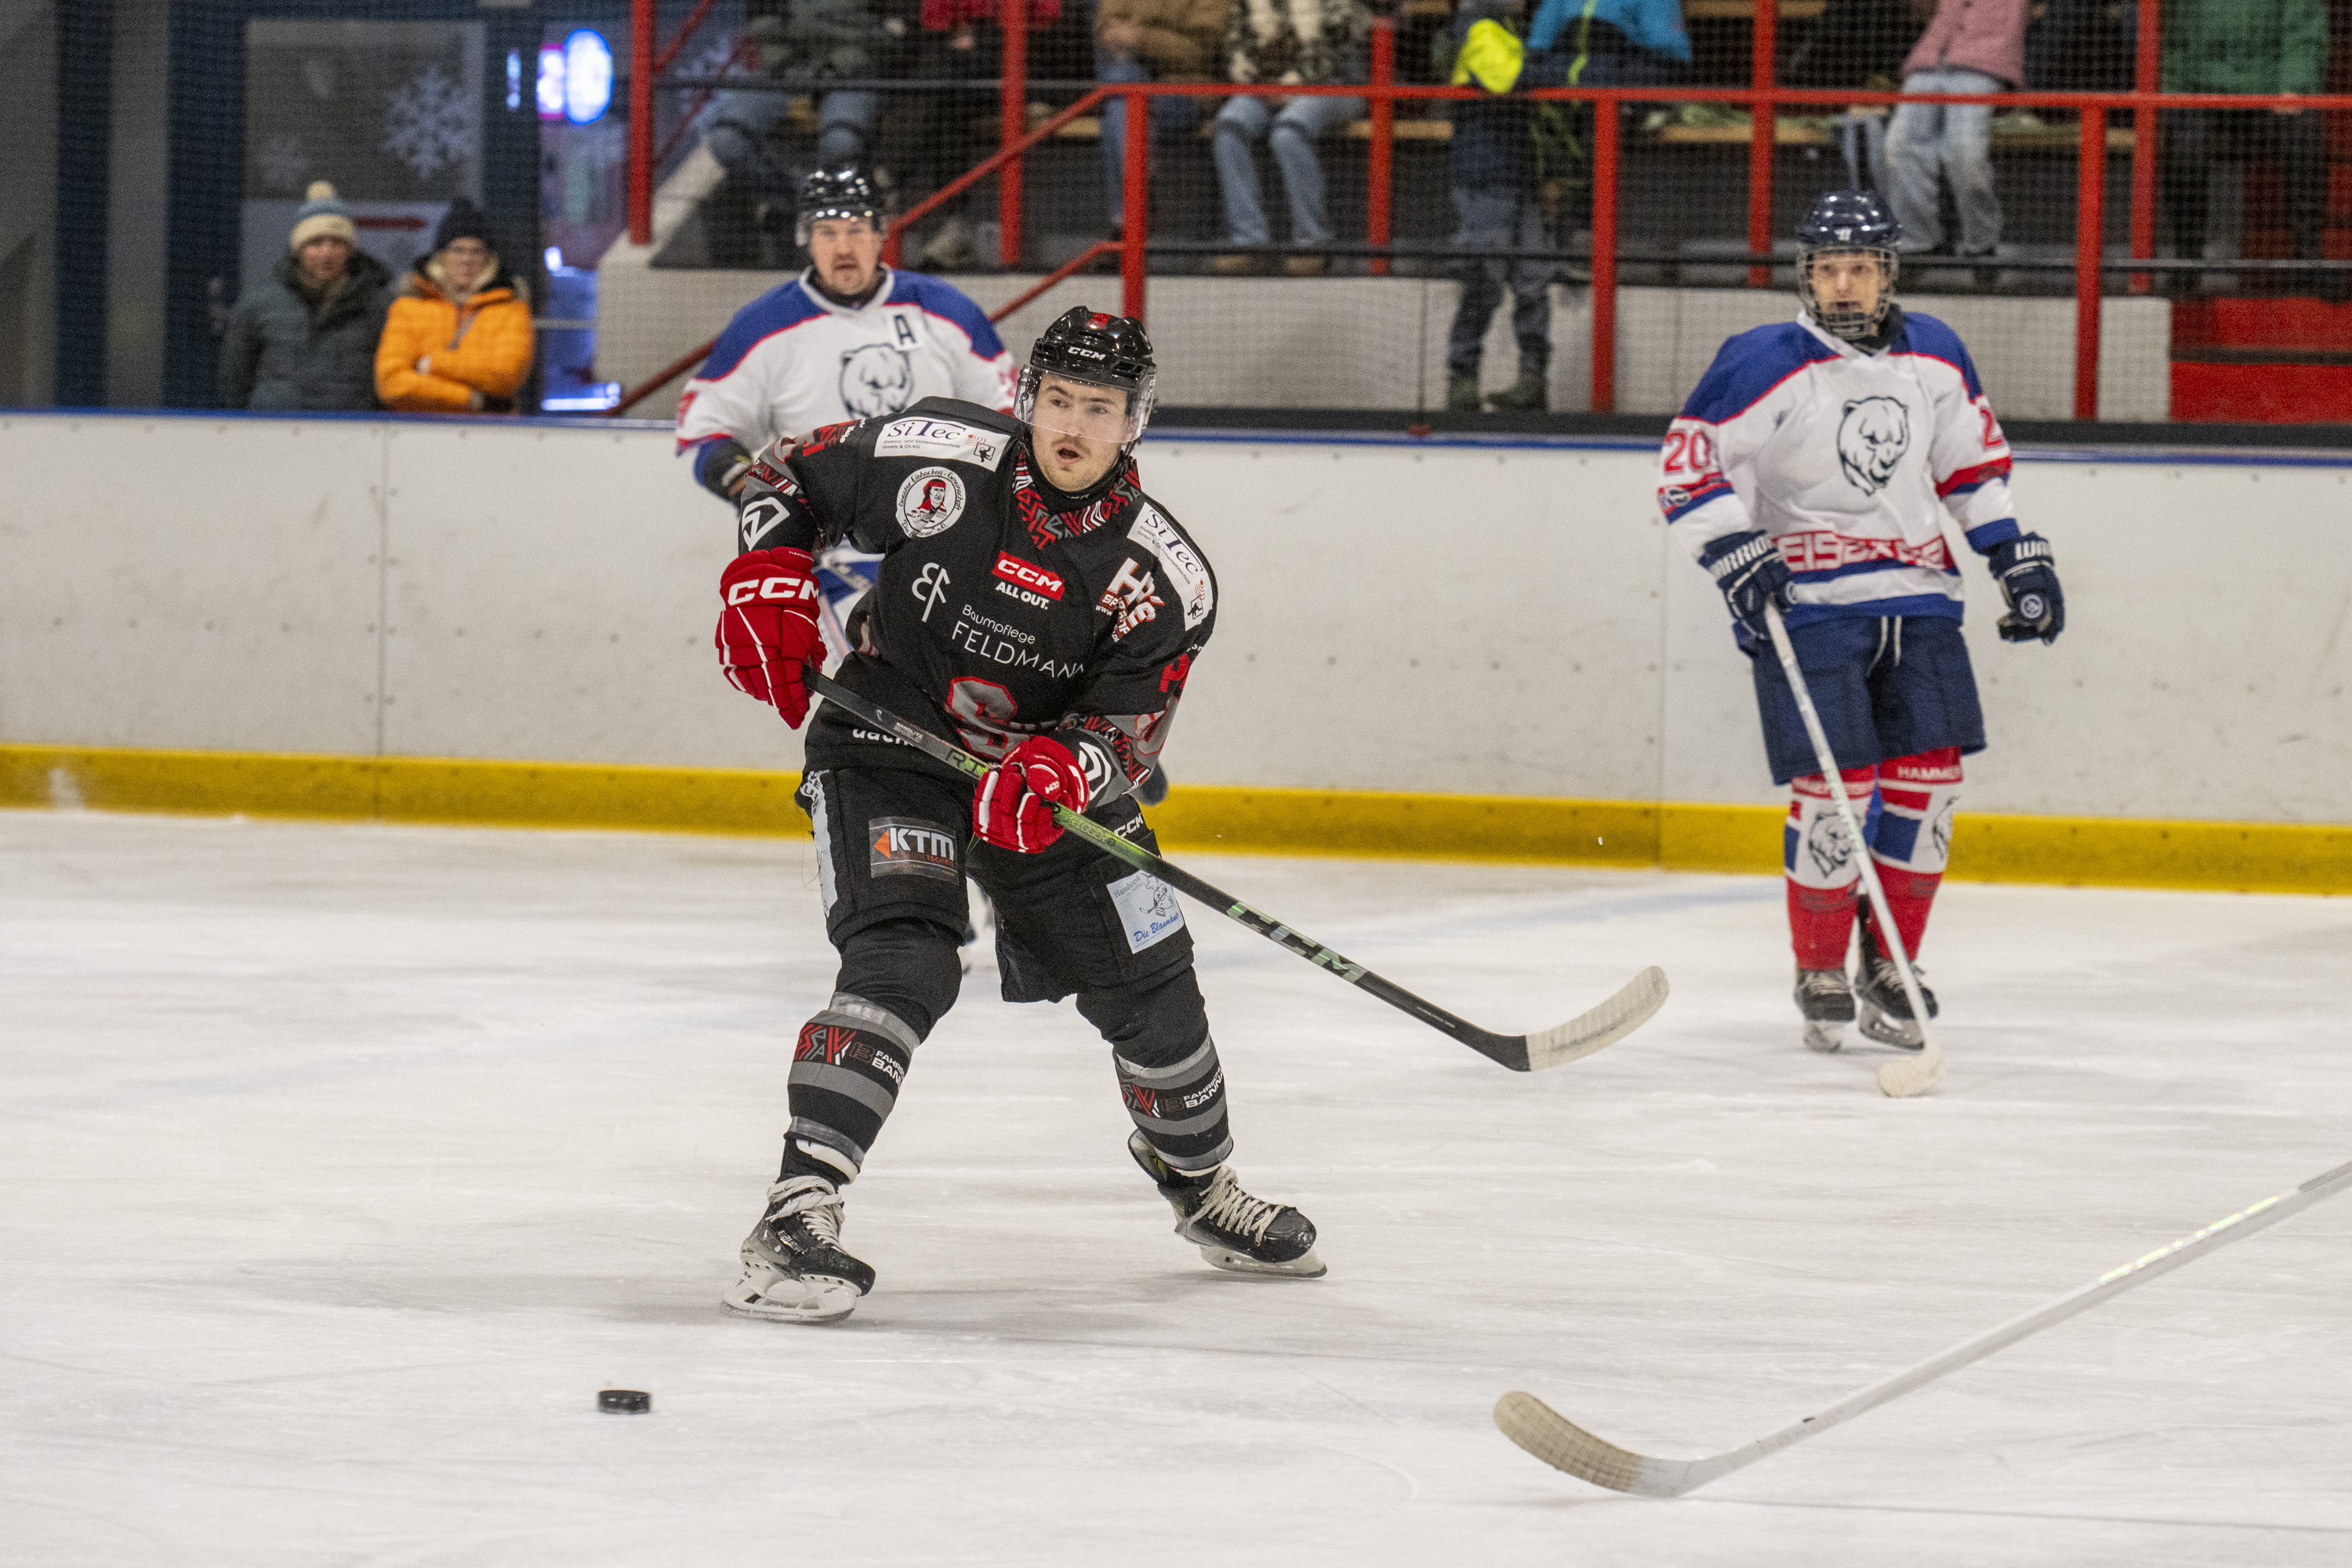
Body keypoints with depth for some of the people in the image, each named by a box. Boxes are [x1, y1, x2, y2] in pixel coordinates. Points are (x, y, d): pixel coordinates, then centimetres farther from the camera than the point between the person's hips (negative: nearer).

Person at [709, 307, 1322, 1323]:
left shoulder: (1164, 578, -15)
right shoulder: (937, 461, -18)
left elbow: (1124, 734, -15)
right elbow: (790, 477, -3)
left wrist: (1061, 771, -37)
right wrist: (767, 587, -18)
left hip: (1049, 776, 4)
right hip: (888, 746, -3)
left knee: (1148, 986, 8)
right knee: (904, 963, -27)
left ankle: (1202, 1188, 38)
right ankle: (794, 1218, -33)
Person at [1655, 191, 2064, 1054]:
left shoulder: (1934, 358, 6)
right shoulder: (1764, 366, -10)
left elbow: (1972, 461, 19)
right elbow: (1686, 468, -9)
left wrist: (2018, 556, 15)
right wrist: (1736, 553, -20)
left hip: (1914, 594, 5)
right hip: (1805, 602, -5)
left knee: (1928, 779, 0)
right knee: (1836, 785, -12)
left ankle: (1890, 967, 14)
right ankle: (1820, 978, 4)